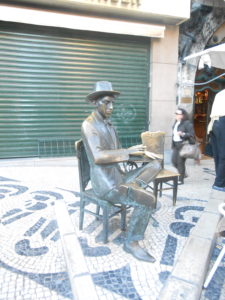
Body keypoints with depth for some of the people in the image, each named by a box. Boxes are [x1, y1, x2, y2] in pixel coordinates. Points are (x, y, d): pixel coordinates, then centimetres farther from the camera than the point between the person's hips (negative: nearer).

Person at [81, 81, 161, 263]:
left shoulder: (109, 125, 16)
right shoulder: (88, 125, -13)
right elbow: (98, 157, -26)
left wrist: (134, 152, -2)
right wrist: (128, 151, -24)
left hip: (118, 177, 8)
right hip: (106, 184, -8)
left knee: (156, 165, 1)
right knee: (148, 199, -21)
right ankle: (132, 242, -3)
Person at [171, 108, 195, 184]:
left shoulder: (187, 123, -10)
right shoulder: (176, 123, 13)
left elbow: (191, 134, -13)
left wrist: (182, 134, -27)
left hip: (183, 145, -8)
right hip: (175, 144, 8)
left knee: (180, 162, -4)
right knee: (174, 161, 8)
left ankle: (181, 179, 9)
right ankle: (184, 173, 32)